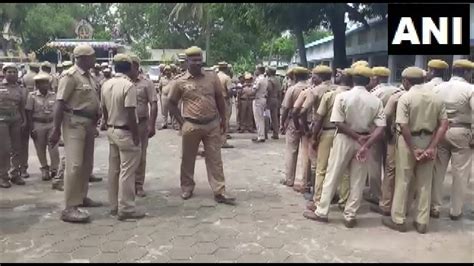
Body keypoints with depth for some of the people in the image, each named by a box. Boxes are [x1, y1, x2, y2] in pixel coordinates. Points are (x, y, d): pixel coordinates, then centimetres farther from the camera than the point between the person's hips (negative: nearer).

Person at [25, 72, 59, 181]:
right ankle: (44, 169, 24)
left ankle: (54, 169, 11)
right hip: (38, 125, -1)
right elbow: (28, 113, -2)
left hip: (52, 124, 1)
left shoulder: (53, 95, 2)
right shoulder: (32, 96, -3)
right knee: (40, 149, 8)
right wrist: (31, 129, -7)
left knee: (54, 148, -4)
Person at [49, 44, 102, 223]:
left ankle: (81, 197, 29)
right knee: (75, 164, -12)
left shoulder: (89, 76, 14)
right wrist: (56, 130, -20)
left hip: (89, 123, 9)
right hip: (74, 123, -9)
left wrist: (95, 122, 19)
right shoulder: (70, 76, -12)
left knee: (87, 164, 15)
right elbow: (59, 103, -16)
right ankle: (70, 208, -9)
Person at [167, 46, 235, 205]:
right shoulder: (180, 82, -3)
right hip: (191, 126, -1)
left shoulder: (212, 77, 2)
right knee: (188, 159, 10)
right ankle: (187, 188, 28)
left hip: (213, 124, 1)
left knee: (215, 159, 4)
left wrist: (223, 119, 6)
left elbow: (220, 98, 9)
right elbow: (172, 104, 5)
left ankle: (219, 192, 8)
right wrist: (181, 122, -2)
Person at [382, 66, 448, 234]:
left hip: (409, 141, -4)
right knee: (425, 183, 12)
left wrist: (413, 149, -15)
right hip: (428, 142, 4)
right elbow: (444, 124, -4)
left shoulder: (406, 97, -12)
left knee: (403, 181, 7)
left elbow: (403, 126, -20)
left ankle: (398, 220, 15)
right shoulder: (436, 97, 3)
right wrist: (432, 147, -9)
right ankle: (422, 222, 20)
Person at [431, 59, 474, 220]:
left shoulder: (438, 88, 3)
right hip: (461, 133, -4)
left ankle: (434, 208, 17)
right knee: (460, 173, 8)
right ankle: (455, 211, 16)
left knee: (438, 171, 11)